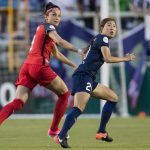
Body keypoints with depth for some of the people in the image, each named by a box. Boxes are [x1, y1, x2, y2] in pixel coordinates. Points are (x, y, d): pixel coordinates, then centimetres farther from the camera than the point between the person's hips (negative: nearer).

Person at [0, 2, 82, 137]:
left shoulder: (43, 30, 29)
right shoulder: (47, 26, 2)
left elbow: (57, 54, 38)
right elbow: (60, 42, -18)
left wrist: (74, 65, 40)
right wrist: (79, 51, -21)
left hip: (26, 66, 8)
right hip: (39, 66, -8)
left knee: (18, 103, -8)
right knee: (65, 94, 11)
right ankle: (54, 130, 13)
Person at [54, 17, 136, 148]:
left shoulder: (97, 39, 25)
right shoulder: (102, 38, -2)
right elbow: (108, 58, -13)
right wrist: (124, 59, -1)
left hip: (89, 79, 10)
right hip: (83, 75, -10)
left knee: (113, 97, 19)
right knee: (79, 108, -29)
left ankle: (101, 132, 16)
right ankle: (62, 136, -38)